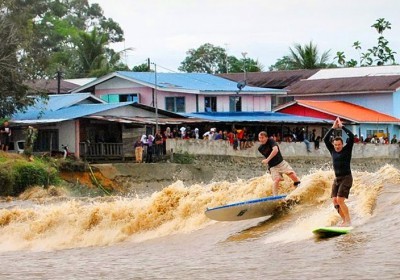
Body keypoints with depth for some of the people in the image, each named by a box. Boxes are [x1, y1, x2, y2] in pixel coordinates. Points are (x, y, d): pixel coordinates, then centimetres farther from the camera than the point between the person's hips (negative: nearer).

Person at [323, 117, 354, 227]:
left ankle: (348, 221, -8)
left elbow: (351, 136, -14)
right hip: (337, 179, 6)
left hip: (346, 178, -6)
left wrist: (342, 126, -8)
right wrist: (333, 128, -1)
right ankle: (344, 220, 8)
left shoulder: (347, 149, -3)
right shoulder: (333, 151, 9)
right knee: (335, 201, -2)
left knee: (340, 200, -16)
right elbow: (325, 139, 3)